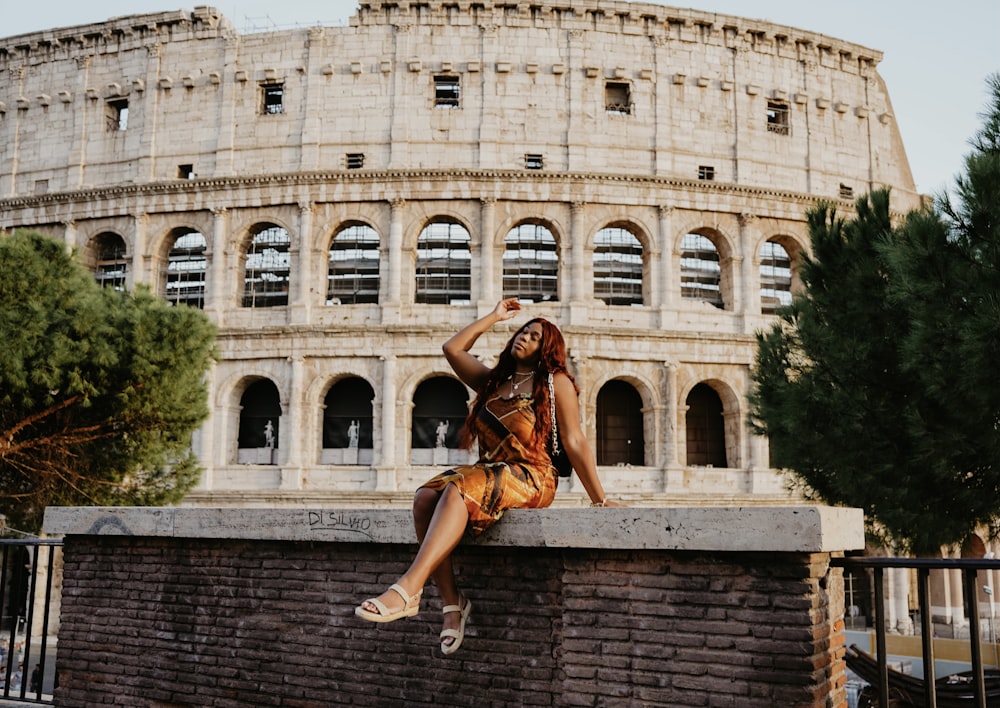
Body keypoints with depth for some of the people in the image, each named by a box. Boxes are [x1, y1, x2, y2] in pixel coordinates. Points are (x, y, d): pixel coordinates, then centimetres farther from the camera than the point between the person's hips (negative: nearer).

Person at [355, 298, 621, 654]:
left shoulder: (556, 382, 5)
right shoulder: (493, 381, 22)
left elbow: (574, 442, 0)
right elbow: (452, 348, 20)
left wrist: (599, 499, -4)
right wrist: (494, 317, 25)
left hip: (530, 478, -6)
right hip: (487, 474, 6)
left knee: (457, 490, -34)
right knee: (425, 496, -24)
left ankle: (407, 591, -45)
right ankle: (451, 601, -26)